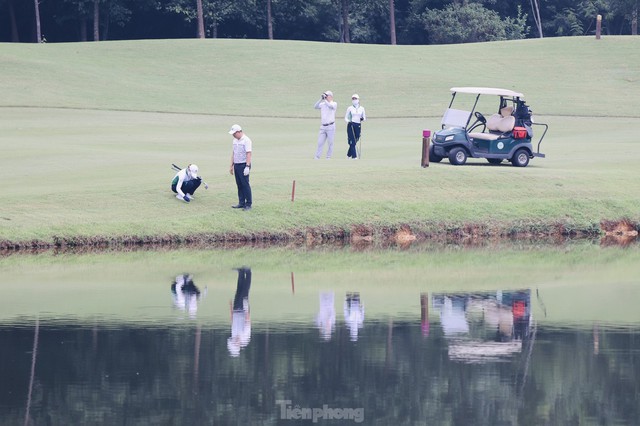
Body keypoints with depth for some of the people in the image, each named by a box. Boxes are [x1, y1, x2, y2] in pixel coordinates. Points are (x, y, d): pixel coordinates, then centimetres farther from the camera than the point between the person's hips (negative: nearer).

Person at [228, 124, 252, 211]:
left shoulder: (246, 140, -12)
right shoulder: (235, 140, 13)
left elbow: (248, 154, -18)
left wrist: (247, 167, -23)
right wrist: (231, 165, 18)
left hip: (243, 165, -8)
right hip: (236, 165, 8)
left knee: (245, 184, -8)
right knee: (239, 184, 9)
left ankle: (248, 204, -5)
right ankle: (241, 203, 14)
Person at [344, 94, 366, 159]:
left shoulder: (361, 108, 9)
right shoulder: (350, 108, 4)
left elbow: (364, 118, 13)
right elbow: (346, 117, 5)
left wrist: (362, 119, -11)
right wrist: (348, 121, -16)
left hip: (358, 125, 2)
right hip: (351, 125, -2)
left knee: (355, 141, 5)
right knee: (352, 141, -10)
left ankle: (349, 154, 24)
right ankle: (354, 156, -9)